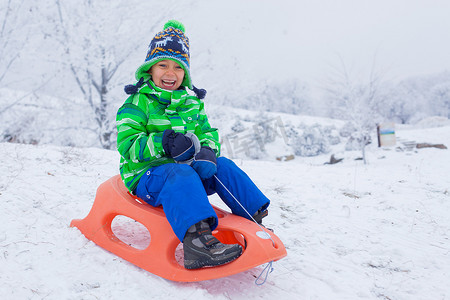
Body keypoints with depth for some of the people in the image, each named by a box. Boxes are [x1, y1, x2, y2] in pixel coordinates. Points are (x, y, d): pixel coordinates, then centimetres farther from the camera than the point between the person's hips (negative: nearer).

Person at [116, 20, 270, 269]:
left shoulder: (192, 102, 14)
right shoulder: (138, 102, -5)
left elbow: (208, 132, 12)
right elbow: (128, 146, -13)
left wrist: (207, 150, -13)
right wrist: (162, 143, -30)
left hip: (186, 167, 6)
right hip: (147, 173, -6)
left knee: (223, 166, -15)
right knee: (180, 174, -37)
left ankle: (255, 221, -13)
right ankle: (195, 239, -56)